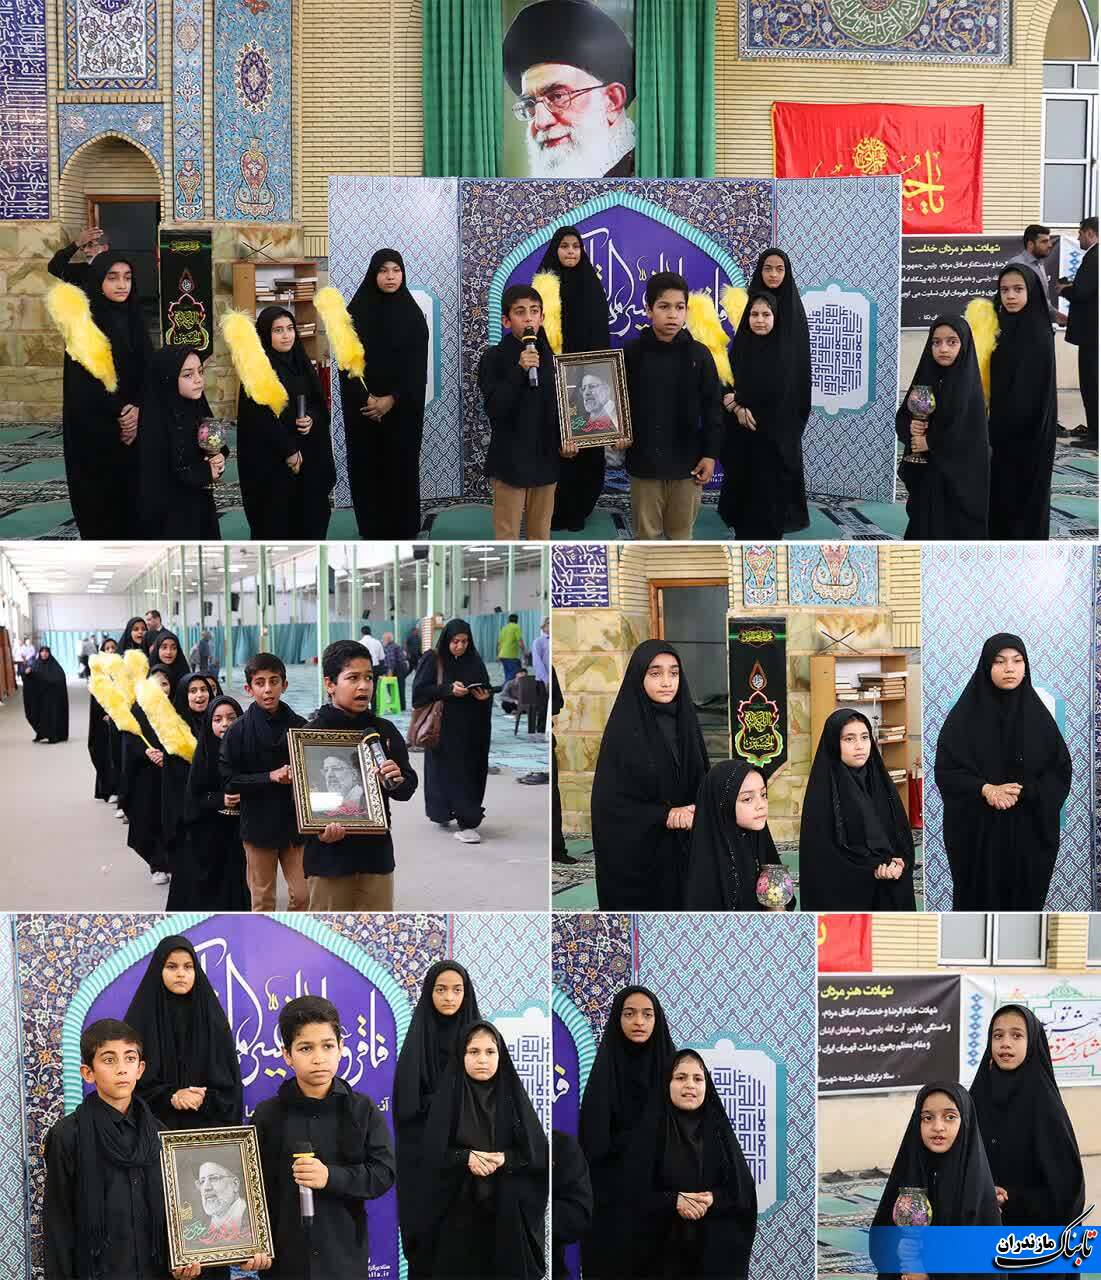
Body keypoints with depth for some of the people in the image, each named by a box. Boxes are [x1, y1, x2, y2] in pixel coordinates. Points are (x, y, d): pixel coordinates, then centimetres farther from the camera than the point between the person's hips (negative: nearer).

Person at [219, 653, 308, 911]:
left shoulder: (299, 726, -1)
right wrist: (271, 776, -17)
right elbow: (229, 781, -8)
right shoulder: (238, 731, -6)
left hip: (295, 821, 1)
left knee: (302, 895, 2)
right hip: (258, 823, -1)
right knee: (263, 899, 9)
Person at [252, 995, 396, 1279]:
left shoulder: (364, 1109, -1)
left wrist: (331, 1176, -19)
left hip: (344, 1253, 0)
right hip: (284, 1254, 0)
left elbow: (384, 1175, -6)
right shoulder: (267, 1115, -1)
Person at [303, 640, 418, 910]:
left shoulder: (384, 731, 5)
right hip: (330, 853, -3)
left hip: (375, 849, 4)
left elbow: (408, 788, 10)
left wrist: (396, 781, -14)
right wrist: (321, 832, -24)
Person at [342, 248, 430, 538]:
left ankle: (403, 532, 10)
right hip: (363, 406, 0)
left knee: (402, 467, 1)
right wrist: (366, 399, -14)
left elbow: (417, 364, -4)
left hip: (403, 407, 0)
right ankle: (372, 532, 12)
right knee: (367, 469, 2)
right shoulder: (356, 311, 0)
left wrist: (392, 399, -14)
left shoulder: (412, 313, 0)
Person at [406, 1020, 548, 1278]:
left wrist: (504, 1159, -17)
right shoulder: (447, 1098, 0)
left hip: (507, 1211, 1)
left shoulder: (514, 1097, 2)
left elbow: (539, 1153, 0)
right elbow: (431, 1153, -3)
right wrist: (466, 1157, -18)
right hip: (458, 1210, -1)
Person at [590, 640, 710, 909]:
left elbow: (701, 782, 10)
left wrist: (694, 813, -11)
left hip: (683, 848, 5)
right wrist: (664, 815, -17)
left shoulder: (684, 721, 5)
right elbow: (607, 799, -11)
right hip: (635, 850, -5)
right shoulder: (624, 728, -11)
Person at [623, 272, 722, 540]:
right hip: (644, 461, 0)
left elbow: (712, 408, 1)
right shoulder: (630, 352, -4)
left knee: (681, 533, 10)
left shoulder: (699, 354, -2)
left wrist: (710, 454, -2)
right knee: (645, 533, 9)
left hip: (687, 461, 0)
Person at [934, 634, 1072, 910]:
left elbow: (1060, 773, 1)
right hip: (977, 833, -2)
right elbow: (946, 772, -4)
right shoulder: (964, 716, -2)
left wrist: (1022, 792, -15)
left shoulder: (1038, 715, 3)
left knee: (1024, 902, 7)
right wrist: (985, 789, -20)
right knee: (979, 902, 3)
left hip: (1028, 833, 2)